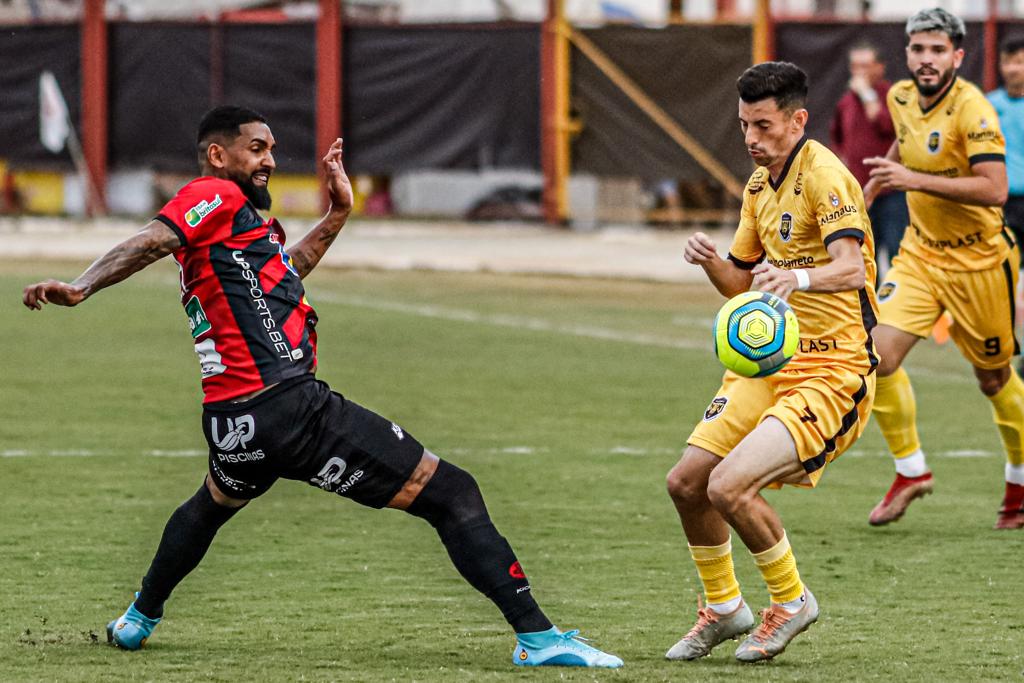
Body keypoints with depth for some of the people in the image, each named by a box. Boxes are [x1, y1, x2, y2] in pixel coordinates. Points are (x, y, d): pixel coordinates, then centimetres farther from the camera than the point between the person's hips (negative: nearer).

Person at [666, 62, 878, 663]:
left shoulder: (824, 175, -16)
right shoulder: (761, 184, 12)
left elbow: (851, 269, -31)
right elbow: (741, 282, 20)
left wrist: (799, 277, -51)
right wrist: (710, 261, -2)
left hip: (833, 371, -9)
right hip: (770, 362, 9)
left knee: (728, 487, -20)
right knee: (687, 482, 5)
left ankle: (792, 602, 4)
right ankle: (723, 608, 26)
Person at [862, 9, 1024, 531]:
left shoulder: (972, 110, -22)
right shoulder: (900, 97, -1)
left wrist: (915, 180, -35)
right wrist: (874, 185, 20)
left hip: (977, 260, -5)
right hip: (919, 252, 5)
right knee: (881, 352, -14)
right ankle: (911, 471, 2)